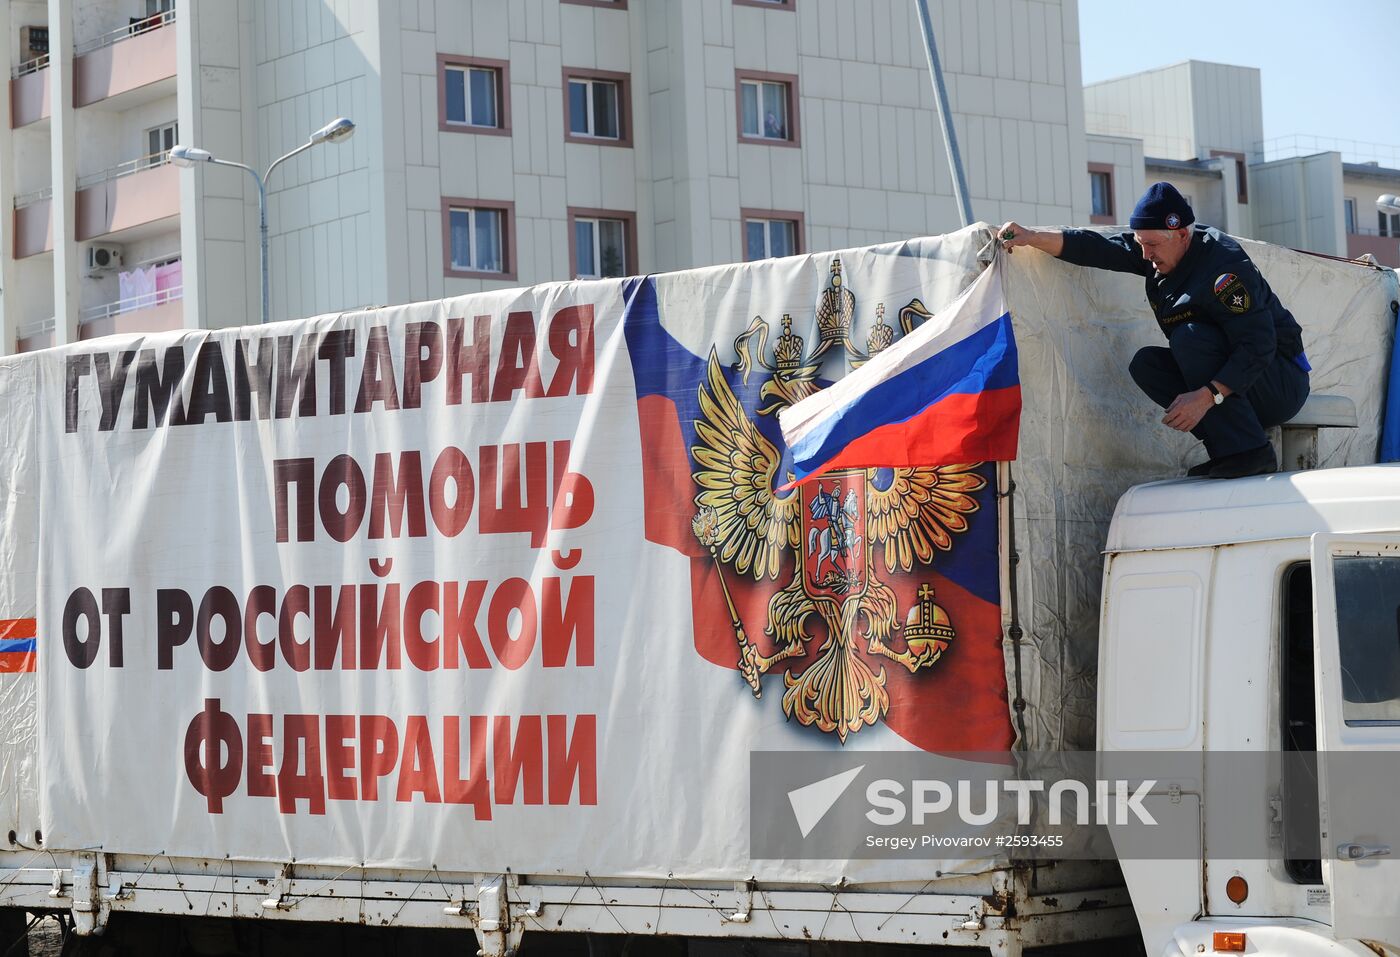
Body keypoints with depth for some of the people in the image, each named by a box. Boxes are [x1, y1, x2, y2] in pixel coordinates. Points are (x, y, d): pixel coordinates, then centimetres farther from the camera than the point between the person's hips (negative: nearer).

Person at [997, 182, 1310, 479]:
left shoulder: (1224, 267, -26)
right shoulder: (1162, 248, -1)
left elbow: (1258, 346, -31)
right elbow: (1097, 248, 0)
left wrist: (1207, 397, -38)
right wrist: (1032, 237, -11)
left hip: (1282, 385, -8)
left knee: (1190, 336, -27)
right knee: (1146, 364, -6)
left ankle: (1249, 454, -29)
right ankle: (1225, 453, -10)